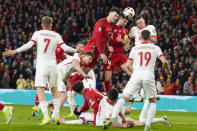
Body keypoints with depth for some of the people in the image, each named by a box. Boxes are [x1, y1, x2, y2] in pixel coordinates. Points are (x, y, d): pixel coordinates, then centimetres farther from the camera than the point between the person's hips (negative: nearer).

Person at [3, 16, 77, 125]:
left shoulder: (38, 33, 4)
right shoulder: (56, 35, 8)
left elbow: (29, 45, -9)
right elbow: (65, 48, 0)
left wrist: (15, 51, -7)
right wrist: (77, 51, 16)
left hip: (41, 64, -3)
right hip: (53, 65, 3)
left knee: (40, 90, -6)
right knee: (54, 90, 17)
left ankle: (46, 117, -20)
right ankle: (56, 116, 12)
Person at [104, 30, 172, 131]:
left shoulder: (135, 48, 14)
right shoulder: (155, 48, 11)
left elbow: (128, 65, 11)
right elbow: (164, 62, 1)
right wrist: (168, 70, 20)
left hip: (136, 75, 0)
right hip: (149, 75, 0)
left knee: (123, 98, 5)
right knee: (153, 101, 17)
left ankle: (112, 118, -16)